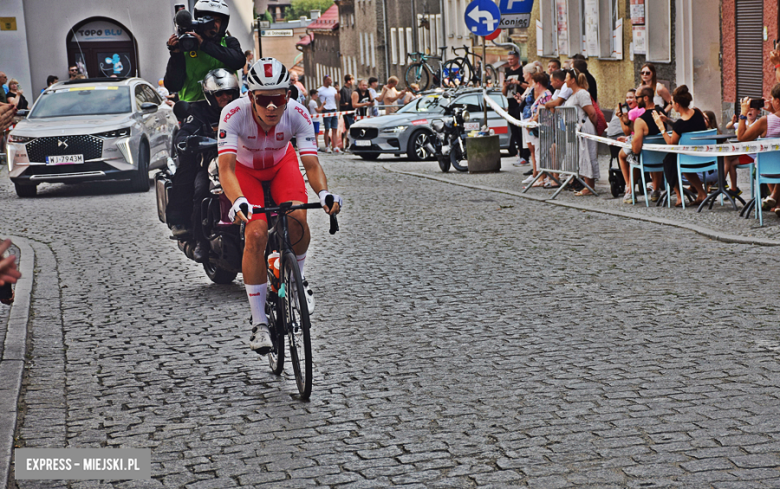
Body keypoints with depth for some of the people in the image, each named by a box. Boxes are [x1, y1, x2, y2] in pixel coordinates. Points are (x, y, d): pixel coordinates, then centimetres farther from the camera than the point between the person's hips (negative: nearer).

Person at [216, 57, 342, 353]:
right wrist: (238, 201, -61)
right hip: (246, 169, -1)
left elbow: (311, 163, -34)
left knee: (297, 217, -26)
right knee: (256, 233, -21)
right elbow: (226, 167, -42)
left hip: (281, 164, 1)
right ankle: (259, 323, -12)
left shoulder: (297, 114, -31)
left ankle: (298, 277, 6)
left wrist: (324, 193, -54)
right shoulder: (234, 114, -36)